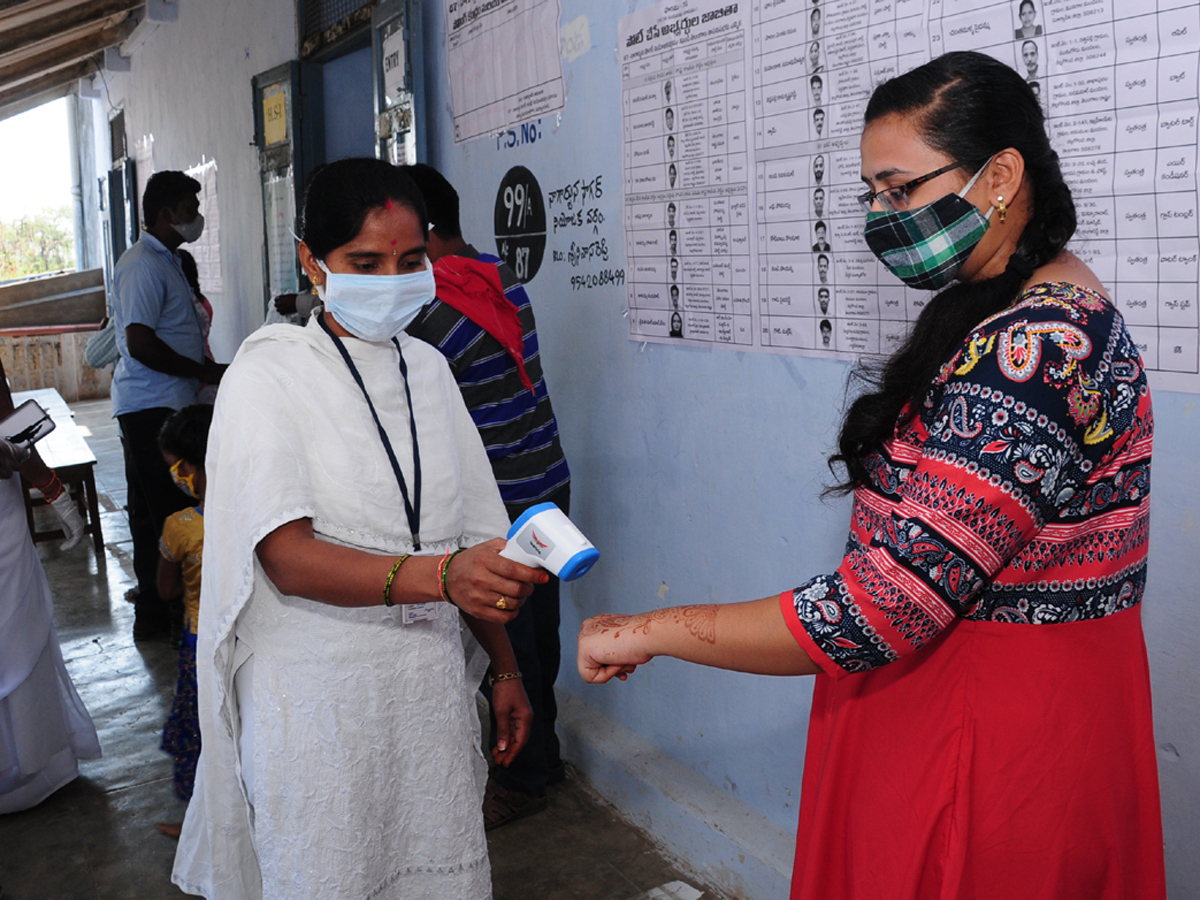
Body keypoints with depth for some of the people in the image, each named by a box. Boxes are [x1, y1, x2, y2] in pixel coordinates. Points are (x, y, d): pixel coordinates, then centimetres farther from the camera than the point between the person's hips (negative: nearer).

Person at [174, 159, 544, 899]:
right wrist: (442, 575, -35)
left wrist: (506, 669, 10)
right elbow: (289, 557, -21)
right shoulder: (271, 376, -9)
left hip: (430, 687, 5)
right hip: (320, 697, -4)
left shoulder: (427, 367, 7)